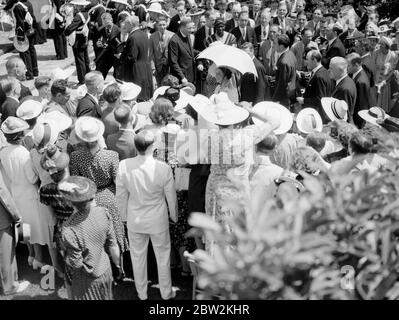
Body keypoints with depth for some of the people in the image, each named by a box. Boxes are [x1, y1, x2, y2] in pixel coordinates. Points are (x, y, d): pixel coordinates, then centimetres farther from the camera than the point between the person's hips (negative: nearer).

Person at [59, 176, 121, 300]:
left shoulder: (69, 229, -33)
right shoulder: (102, 213, -20)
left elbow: (75, 264, -22)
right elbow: (112, 245, -8)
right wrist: (117, 264, 8)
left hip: (87, 280, -4)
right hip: (105, 271, 4)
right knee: (105, 296, 28)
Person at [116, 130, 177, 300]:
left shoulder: (124, 166, -19)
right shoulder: (164, 169, -24)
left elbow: (121, 195, -6)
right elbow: (171, 197, -11)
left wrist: (125, 214, 12)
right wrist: (174, 216, 9)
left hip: (135, 220, 2)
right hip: (158, 221, -2)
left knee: (138, 256, 21)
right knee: (163, 256, 20)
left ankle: (142, 293, 40)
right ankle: (166, 293, 37)